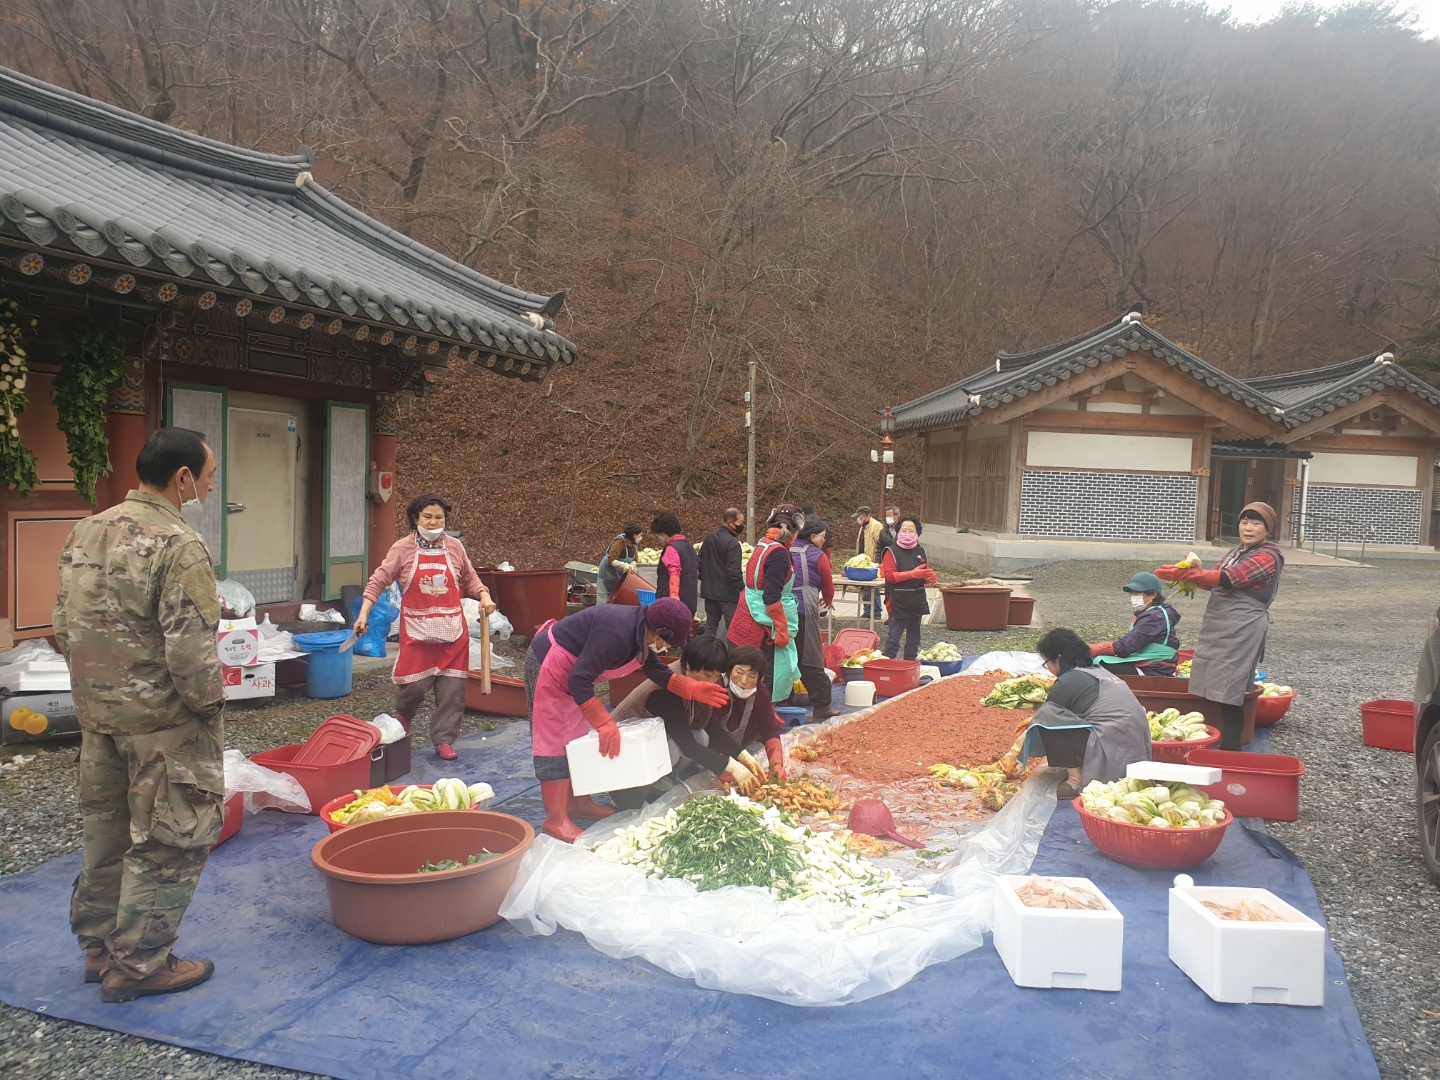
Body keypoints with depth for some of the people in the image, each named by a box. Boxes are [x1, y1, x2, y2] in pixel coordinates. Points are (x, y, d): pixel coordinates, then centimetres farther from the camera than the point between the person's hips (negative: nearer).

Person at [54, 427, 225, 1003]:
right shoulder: (179, 545, -20)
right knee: (167, 844, 6)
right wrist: (211, 701, -8)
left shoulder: (86, 532, 6)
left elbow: (65, 628, 11)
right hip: (163, 722, -8)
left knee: (106, 831, 21)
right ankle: (138, 963, 15)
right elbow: (190, 651, -24)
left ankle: (99, 944, 35)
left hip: (97, 714, 8)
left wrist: (96, 684, 20)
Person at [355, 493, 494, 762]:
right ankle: (403, 715, 31)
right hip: (417, 629, -2)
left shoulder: (454, 547, 6)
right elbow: (378, 581, -4)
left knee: (451, 687, 1)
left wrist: (484, 596, -1)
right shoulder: (403, 548, -3)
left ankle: (444, 740, 14)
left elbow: (469, 578, 17)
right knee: (415, 683, -4)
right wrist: (364, 613, -13)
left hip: (452, 628, 3)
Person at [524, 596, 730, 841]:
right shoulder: (617, 634, -33)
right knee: (556, 742, -7)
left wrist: (694, 690, 1)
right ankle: (555, 821, -2)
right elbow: (579, 681, -33)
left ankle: (578, 802, 26)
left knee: (577, 738, 15)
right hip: (549, 664, -10)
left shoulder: (640, 629, -3)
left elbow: (656, 670, 9)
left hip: (570, 671, 10)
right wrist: (604, 722, -29)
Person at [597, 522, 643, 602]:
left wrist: (631, 566, -24)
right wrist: (624, 565, -47)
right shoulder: (619, 542, -27)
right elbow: (611, 560, -31)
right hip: (608, 573, -7)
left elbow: (634, 560, -2)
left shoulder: (635, 544, -3)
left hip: (620, 575, 7)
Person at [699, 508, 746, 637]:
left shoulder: (709, 538, 9)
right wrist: (742, 588, -13)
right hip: (727, 593, -8)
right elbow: (734, 572, -22)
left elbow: (700, 563, 18)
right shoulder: (732, 543, -17)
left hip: (709, 591, 8)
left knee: (710, 626, 14)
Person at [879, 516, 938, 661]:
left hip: (917, 602, 7)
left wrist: (930, 578, -2)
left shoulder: (921, 551, 12)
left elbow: (925, 574, 22)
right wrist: (913, 574, -24)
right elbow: (889, 575, -16)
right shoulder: (892, 552, -7)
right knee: (893, 637, -6)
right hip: (898, 604, -6)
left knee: (914, 638, 14)